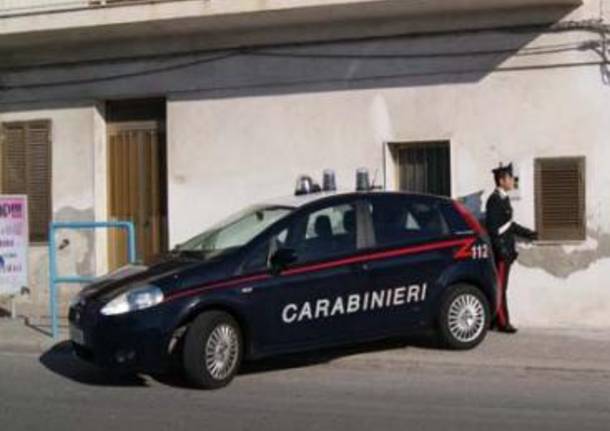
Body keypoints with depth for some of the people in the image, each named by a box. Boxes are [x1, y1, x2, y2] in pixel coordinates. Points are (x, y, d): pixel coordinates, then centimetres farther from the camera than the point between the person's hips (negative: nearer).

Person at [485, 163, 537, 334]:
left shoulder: (504, 199, 15)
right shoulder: (494, 200, -15)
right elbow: (492, 227, -20)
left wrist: (529, 234, 28)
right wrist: (501, 249, -23)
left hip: (506, 251, 10)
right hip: (500, 251, -10)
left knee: (500, 287, 12)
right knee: (499, 287, -5)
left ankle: (495, 320, 18)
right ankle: (502, 322, -2)